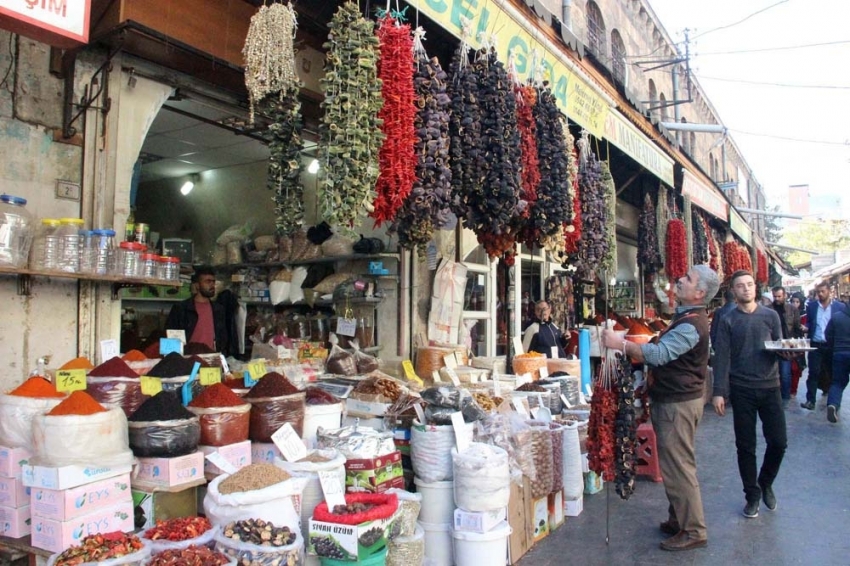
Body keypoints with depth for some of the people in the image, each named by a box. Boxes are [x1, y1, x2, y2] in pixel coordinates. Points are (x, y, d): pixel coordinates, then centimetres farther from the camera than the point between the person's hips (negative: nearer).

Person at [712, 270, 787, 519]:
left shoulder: (770, 315, 5)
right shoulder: (728, 321, 0)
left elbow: (779, 348, 8)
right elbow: (722, 358, -4)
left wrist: (785, 350, -17)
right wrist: (718, 392, -9)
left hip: (769, 386, 2)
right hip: (741, 389, -1)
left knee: (779, 441, 3)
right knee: (746, 446, 5)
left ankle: (766, 483, 30)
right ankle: (752, 495, 22)